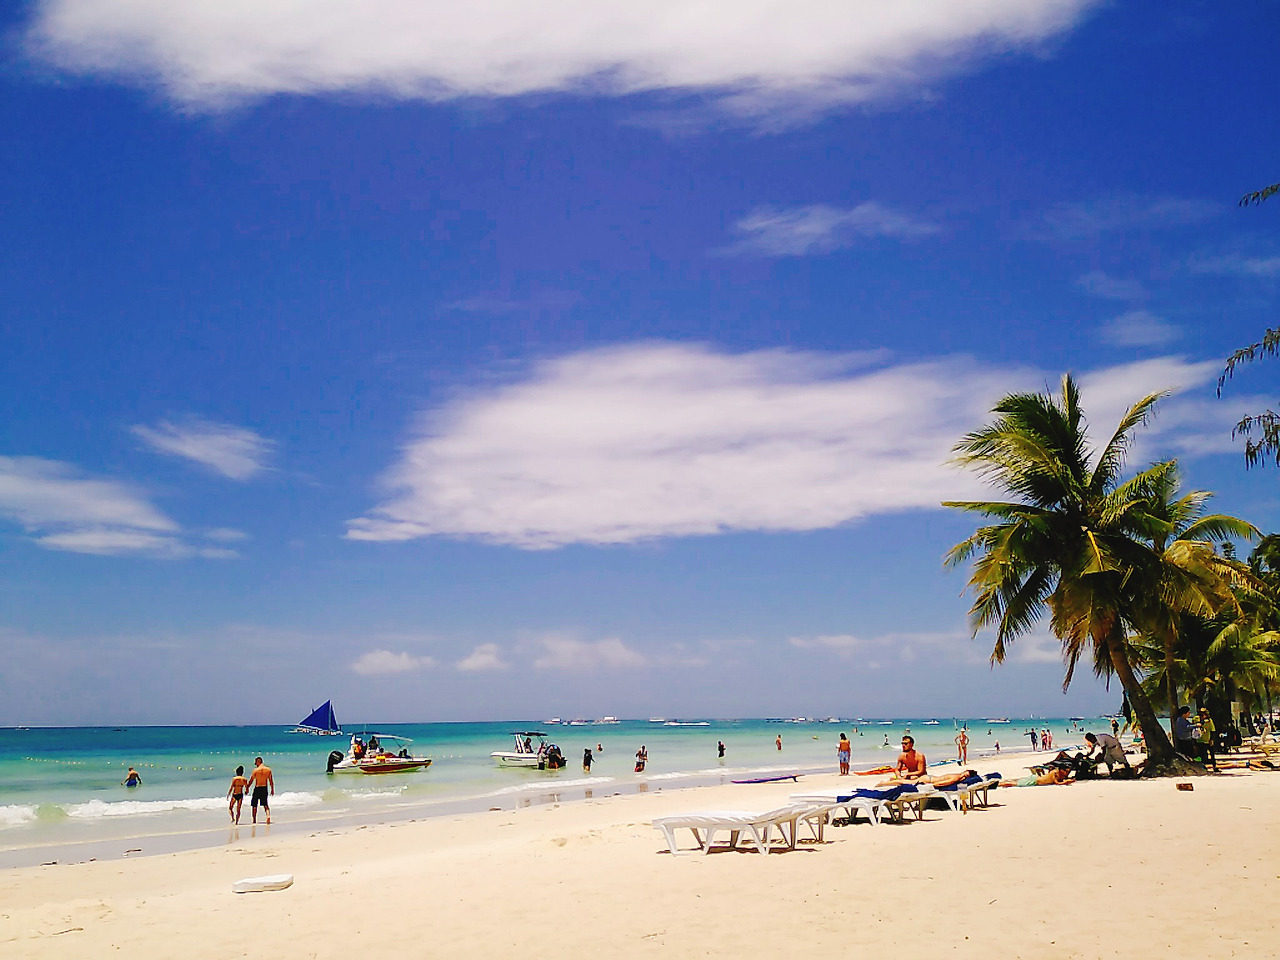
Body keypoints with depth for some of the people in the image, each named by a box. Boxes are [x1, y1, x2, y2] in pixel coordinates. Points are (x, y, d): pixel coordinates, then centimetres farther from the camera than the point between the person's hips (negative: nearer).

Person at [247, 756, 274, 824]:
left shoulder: (256, 770, -10)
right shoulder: (268, 769, 1)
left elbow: (251, 781, -5)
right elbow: (271, 781, 6)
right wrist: (272, 789, 14)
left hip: (257, 788, -3)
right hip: (265, 788, 3)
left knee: (254, 805, 13)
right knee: (265, 805, 10)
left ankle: (254, 820, 14)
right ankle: (268, 815, -13)